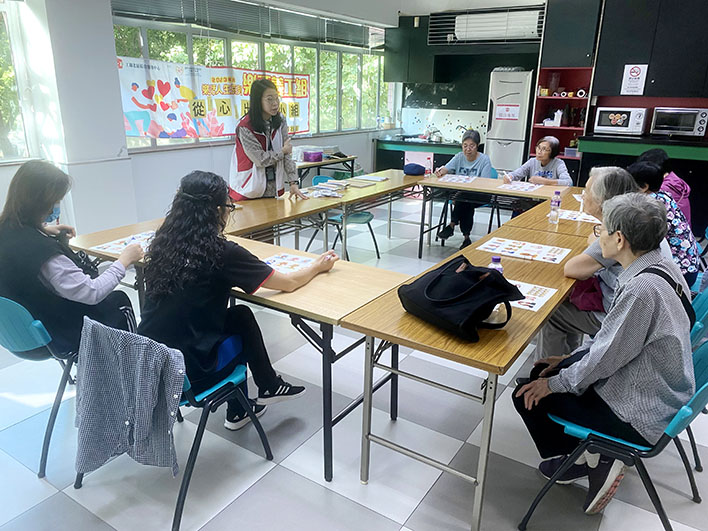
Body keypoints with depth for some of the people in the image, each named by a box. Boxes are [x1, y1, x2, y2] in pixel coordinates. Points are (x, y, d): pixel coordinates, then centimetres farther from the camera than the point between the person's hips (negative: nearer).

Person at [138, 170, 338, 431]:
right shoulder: (222, 252, -18)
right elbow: (288, 283, -9)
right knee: (242, 317, 17)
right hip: (186, 374, -5)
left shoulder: (163, 243, 0)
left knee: (230, 316, 23)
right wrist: (318, 266, 11)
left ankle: (238, 410, 35)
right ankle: (268, 387, 38)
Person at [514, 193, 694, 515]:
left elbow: (606, 358, -24)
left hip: (640, 416, -9)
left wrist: (555, 384, -8)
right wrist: (571, 360, 10)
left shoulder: (641, 288, -32)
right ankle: (589, 455, 22)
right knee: (540, 372, 15)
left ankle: (584, 462, 15)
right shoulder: (660, 265, -3)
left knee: (528, 395, -2)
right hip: (654, 387, 9)